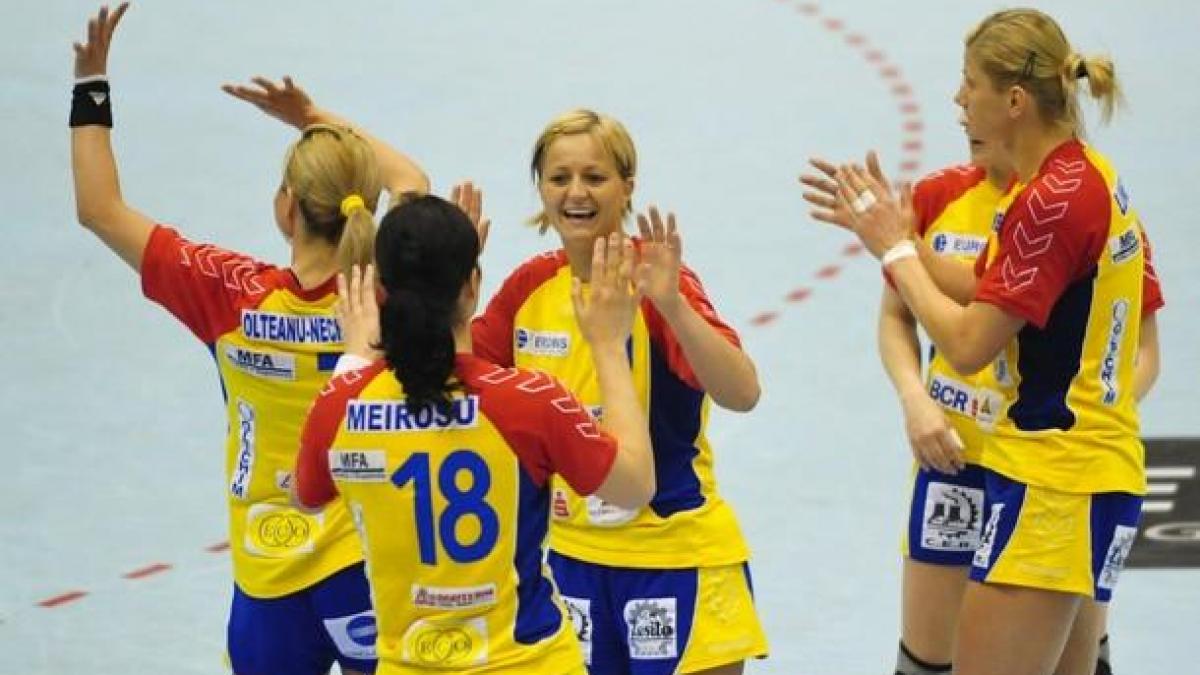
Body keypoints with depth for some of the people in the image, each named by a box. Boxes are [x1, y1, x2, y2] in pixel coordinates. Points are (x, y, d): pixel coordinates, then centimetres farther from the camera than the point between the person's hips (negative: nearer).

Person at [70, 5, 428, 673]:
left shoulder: (236, 297, -13)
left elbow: (101, 209, -5)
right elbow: (411, 181, 13)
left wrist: (92, 87, 1)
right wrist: (313, 117, 15)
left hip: (269, 583, 0)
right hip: (371, 570, 0)